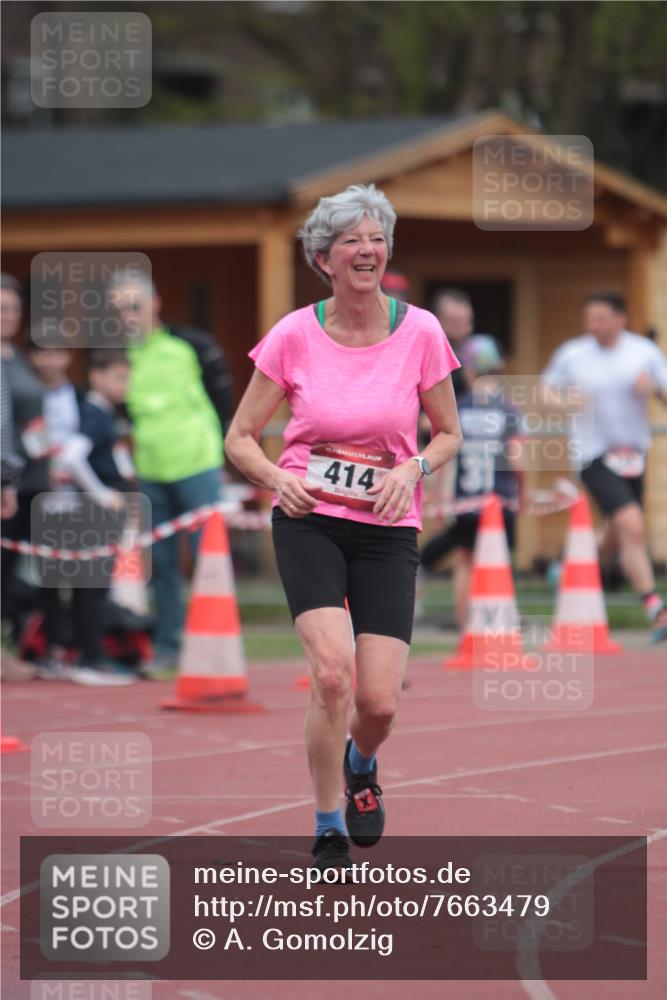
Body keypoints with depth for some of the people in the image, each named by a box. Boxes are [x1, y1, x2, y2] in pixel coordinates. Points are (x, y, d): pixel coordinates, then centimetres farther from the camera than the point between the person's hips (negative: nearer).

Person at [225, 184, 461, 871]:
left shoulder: (419, 332, -2)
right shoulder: (294, 335, -4)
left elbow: (448, 434, 10)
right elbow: (240, 438, 4)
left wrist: (412, 468, -10)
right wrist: (278, 479, -16)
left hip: (388, 529, 1)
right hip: (309, 520, -1)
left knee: (378, 700, -7)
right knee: (332, 672, -22)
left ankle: (360, 764, 32)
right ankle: (328, 834, -5)